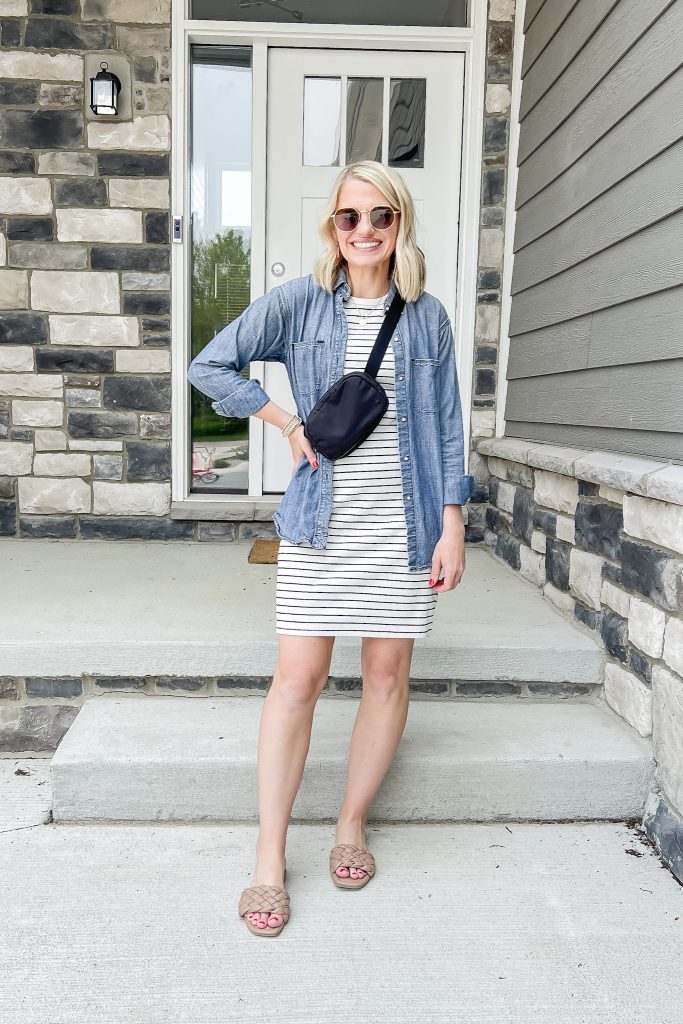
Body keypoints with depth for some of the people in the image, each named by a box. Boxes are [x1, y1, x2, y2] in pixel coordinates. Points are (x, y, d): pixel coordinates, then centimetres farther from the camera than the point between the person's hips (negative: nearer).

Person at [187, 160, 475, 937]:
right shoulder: (298, 303, 2)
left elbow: (446, 425, 6)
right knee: (297, 679, -3)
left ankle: (352, 827, 27)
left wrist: (452, 525, -1)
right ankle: (269, 861, 11)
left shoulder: (426, 316, 6)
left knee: (387, 675, 7)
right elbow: (209, 366, 4)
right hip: (321, 522, -1)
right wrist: (289, 423, -3)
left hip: (403, 521, 2)